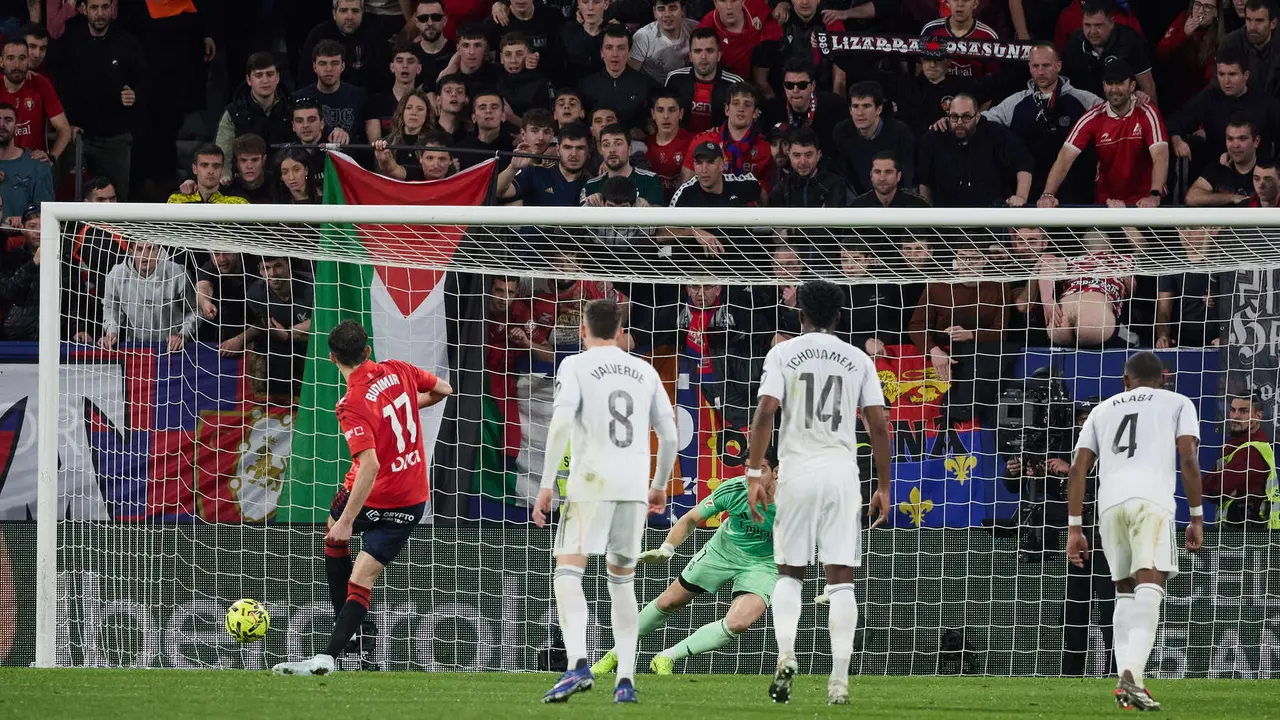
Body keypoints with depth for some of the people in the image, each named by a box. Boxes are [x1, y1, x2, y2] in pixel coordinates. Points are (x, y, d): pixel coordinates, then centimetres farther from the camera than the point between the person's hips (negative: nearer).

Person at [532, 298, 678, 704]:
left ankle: (578, 663, -27)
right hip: (635, 487, 4)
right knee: (622, 580, 14)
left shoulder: (576, 366, 2)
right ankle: (625, 678, 6)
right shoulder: (645, 371, 15)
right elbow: (669, 435, 15)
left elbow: (561, 422, -12)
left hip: (591, 481, -4)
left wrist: (546, 484, -10)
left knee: (568, 571, -6)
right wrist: (660, 485, 29)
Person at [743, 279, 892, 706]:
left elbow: (765, 413, -8)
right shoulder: (858, 361, 7)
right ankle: (839, 680, -4)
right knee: (841, 578, 2)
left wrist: (754, 474, -5)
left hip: (796, 472, -1)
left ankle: (786, 655, -10)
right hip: (843, 472, 1)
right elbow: (879, 426, 4)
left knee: (789, 572, 13)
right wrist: (884, 487, 11)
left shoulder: (783, 354, 2)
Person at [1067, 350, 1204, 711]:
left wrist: (1074, 529, 17)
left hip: (1110, 503, 4)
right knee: (1149, 589, -14)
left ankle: (1126, 681, 7)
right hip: (1152, 499, -4)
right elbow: (1188, 459, 4)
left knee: (1125, 593, 18)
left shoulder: (1103, 410, 28)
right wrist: (1197, 518, 5)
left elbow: (1078, 470, 17)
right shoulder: (1177, 403, 19)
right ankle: (1133, 675, -33)